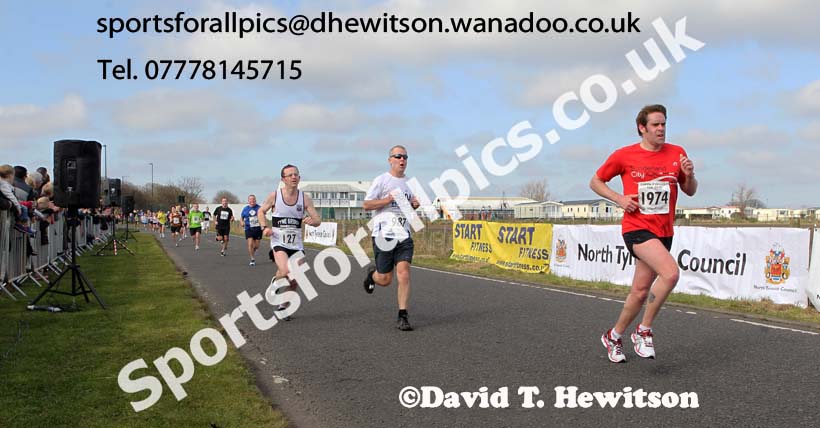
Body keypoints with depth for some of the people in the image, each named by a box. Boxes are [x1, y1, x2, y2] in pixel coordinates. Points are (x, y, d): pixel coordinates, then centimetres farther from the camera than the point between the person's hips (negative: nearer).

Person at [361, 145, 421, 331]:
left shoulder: (409, 183, 16)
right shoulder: (382, 180, -2)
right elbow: (366, 205, -5)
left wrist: (414, 205, 7)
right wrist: (388, 199, -16)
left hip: (404, 236, 4)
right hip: (383, 235, -4)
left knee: (404, 274, -11)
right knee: (385, 279, 2)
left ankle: (402, 317, -5)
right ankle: (372, 274, 39)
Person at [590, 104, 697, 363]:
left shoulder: (677, 153, 6)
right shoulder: (624, 155, -2)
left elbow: (690, 191, 15)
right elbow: (595, 181, 8)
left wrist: (689, 175, -8)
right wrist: (619, 198, -8)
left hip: (663, 232, 5)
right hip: (637, 227, -4)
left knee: (640, 292, 8)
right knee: (670, 273, -26)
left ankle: (614, 336, 30)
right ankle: (644, 331, -9)